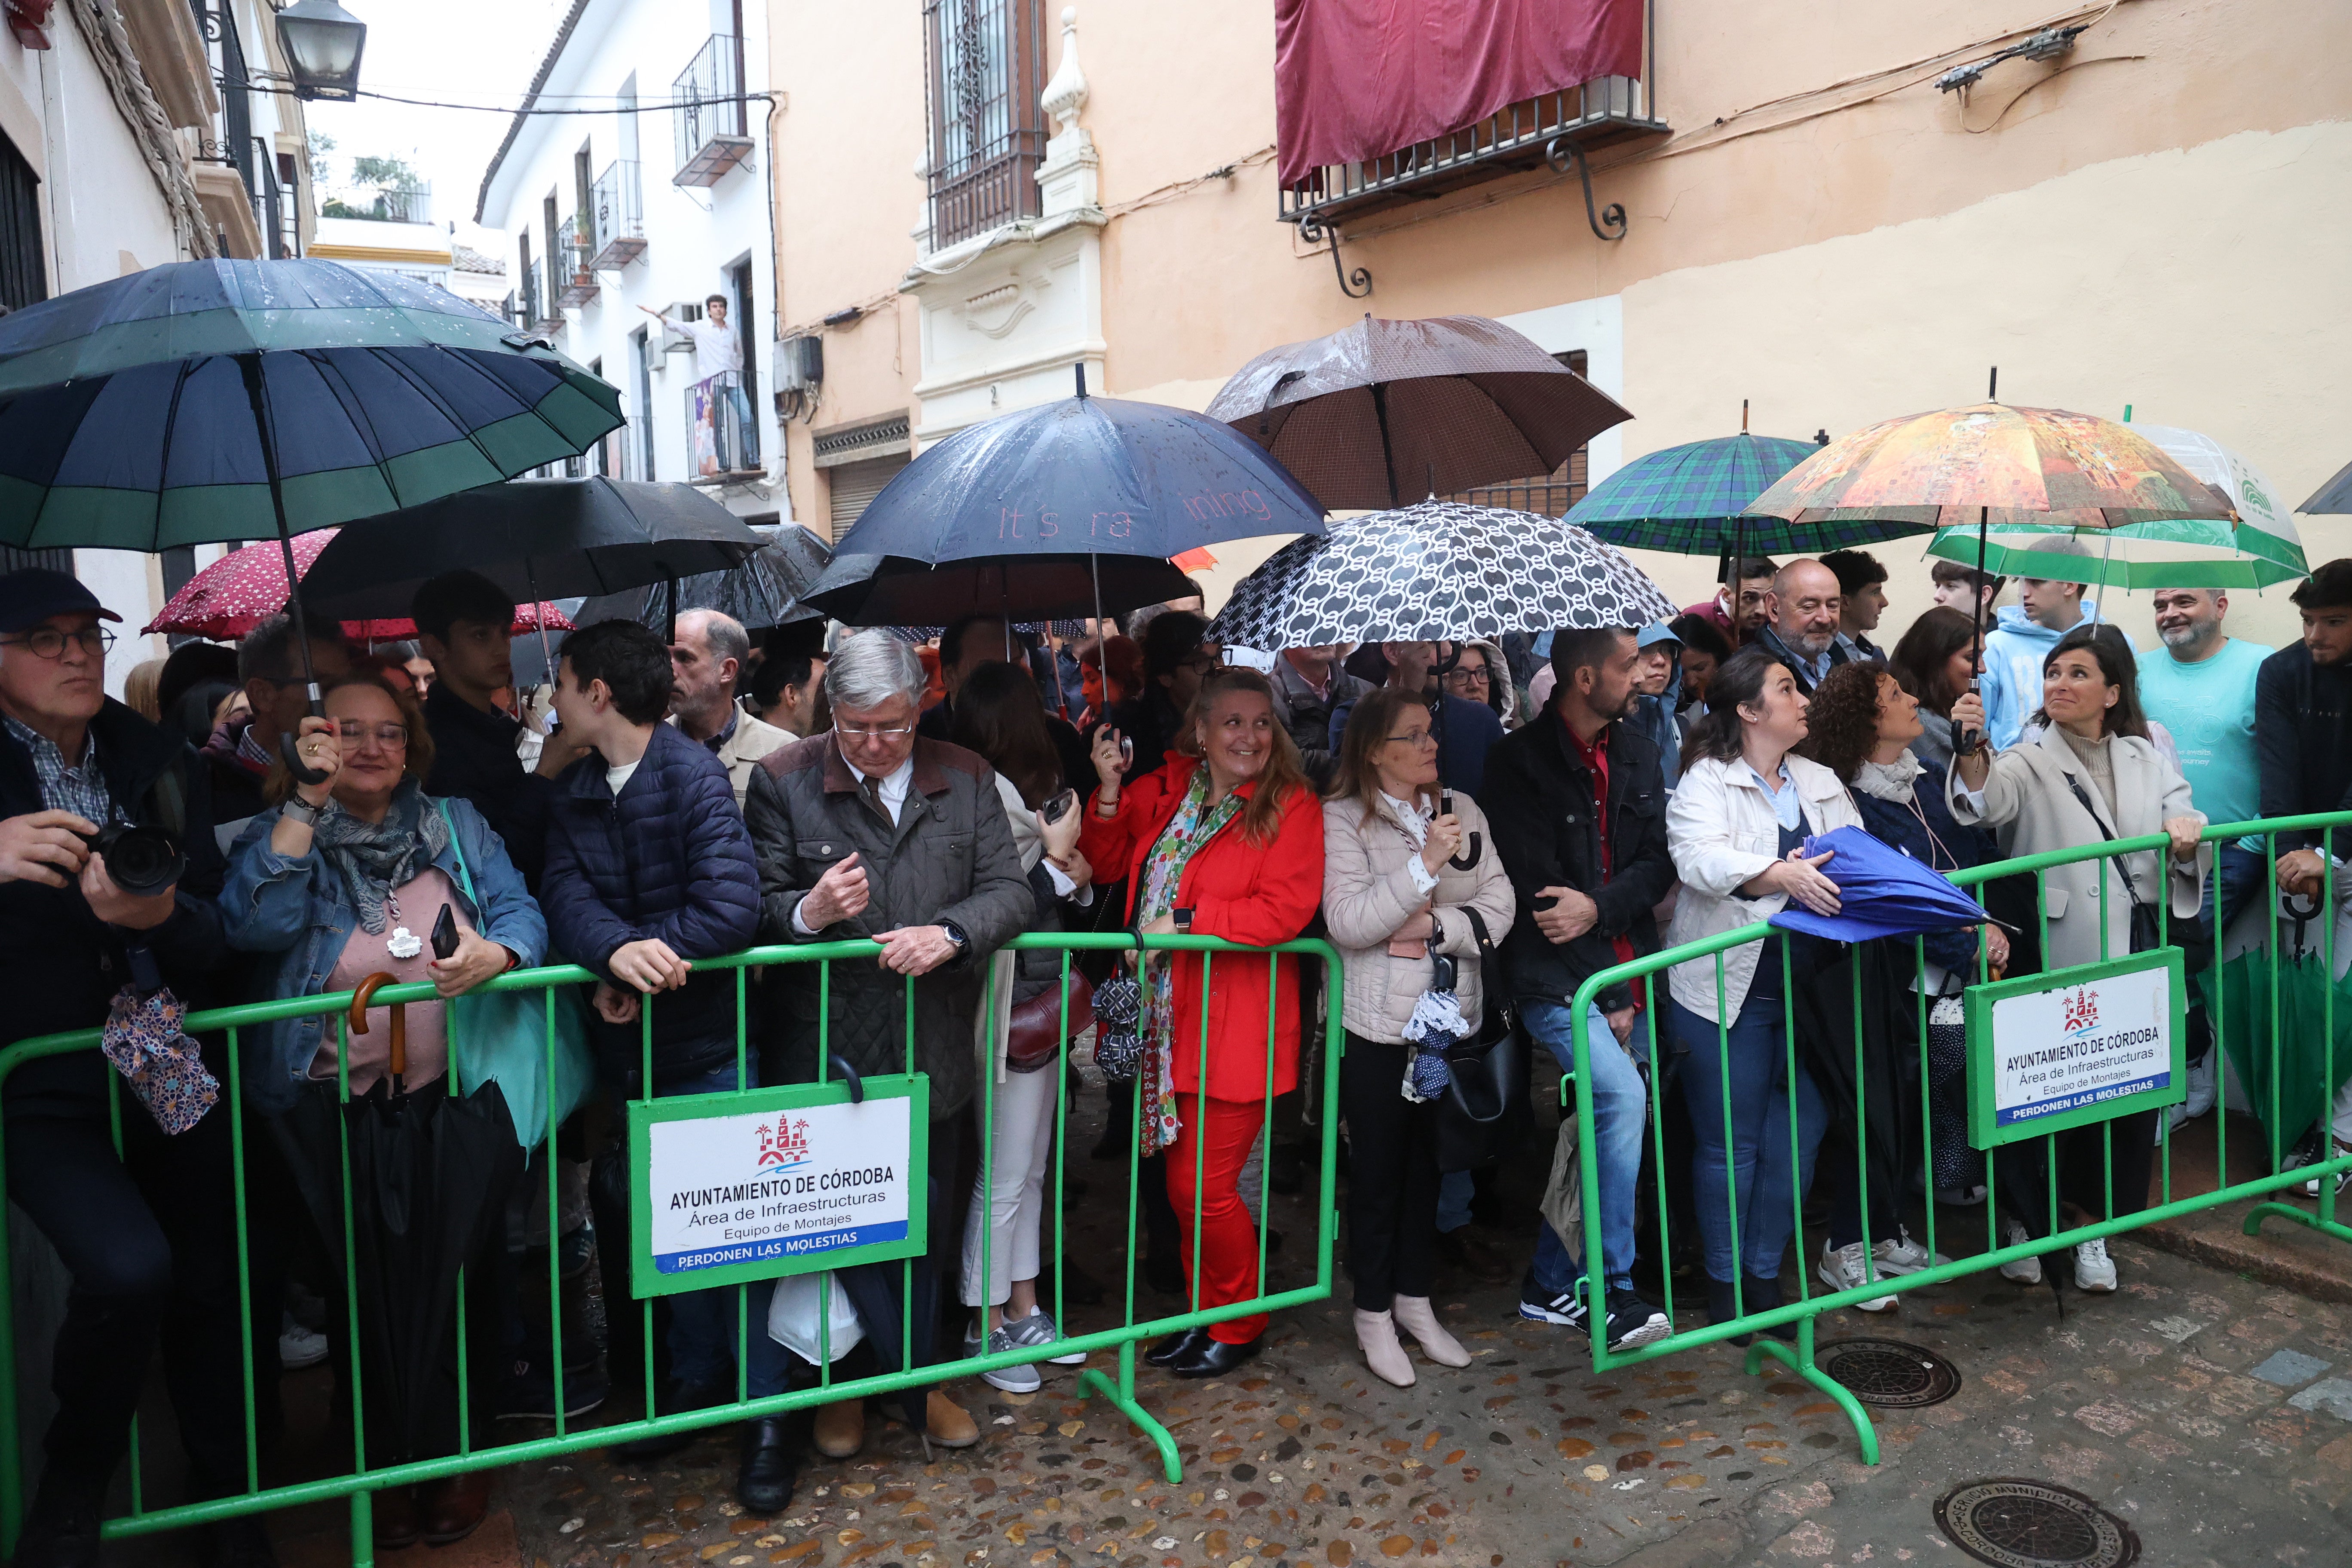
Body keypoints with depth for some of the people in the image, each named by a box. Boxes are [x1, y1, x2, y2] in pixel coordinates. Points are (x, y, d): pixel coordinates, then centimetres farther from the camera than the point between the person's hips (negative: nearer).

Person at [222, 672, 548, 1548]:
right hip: (331, 1107, -1)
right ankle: (395, 1460, 28)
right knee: (371, 1282, 6)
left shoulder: (456, 827, 6)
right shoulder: (280, 833, 0)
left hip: (449, 1095, 2)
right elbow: (255, 927, -19)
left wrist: (496, 953, -25)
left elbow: (522, 913, -2)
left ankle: (455, 1448, 28)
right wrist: (307, 801, -19)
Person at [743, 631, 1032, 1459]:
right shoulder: (782, 780, -2)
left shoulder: (967, 779, 4)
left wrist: (950, 933, -18)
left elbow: (1010, 892, 1)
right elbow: (751, 908, -3)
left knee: (929, 1226, 15)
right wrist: (806, 913, -25)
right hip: (823, 1053, -2)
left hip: (932, 1053, 2)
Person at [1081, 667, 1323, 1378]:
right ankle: (1206, 1315, 35)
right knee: (1184, 1183, 15)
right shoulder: (1166, 787, 7)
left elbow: (1285, 910, -19)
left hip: (1237, 1032, -5)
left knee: (1205, 1187, 0)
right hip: (1170, 1024, 6)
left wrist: (1186, 921, -20)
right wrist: (1110, 790, -3)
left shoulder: (1292, 806, -8)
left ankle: (1241, 1324, 25)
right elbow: (1107, 862, 13)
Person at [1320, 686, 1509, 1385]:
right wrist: (1425, 864, -24)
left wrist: (1435, 927, -15)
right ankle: (1373, 1314, 23)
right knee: (1377, 1167, 6)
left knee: (1428, 1160, 15)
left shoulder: (1462, 811, 5)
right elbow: (1347, 923, -19)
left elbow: (1498, 908, 0)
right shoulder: (1344, 819, -8)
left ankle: (1414, 1300, 32)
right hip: (1379, 1021, -4)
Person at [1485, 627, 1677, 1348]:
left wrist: (1599, 907, -16)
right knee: (1621, 1094, -22)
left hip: (1625, 973, 6)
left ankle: (1551, 1285, 24)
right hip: (1557, 979, -6)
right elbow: (1538, 893, -11)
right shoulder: (1521, 761, -8)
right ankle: (1613, 1290, -8)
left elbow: (1658, 862, 5)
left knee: (1593, 1131, 7)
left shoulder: (1638, 752, 10)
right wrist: (1609, 993, -9)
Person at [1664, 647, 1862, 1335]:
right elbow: (1700, 857, -23)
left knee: (1798, 1131, 8)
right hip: (1730, 987, -5)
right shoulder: (1707, 781, -4)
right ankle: (1725, 1283, 20)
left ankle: (1765, 1273, 25)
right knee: (1730, 1143, 4)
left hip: (1807, 986, 5)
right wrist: (1780, 875, -38)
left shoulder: (1821, 783, 16)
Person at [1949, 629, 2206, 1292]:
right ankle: (2023, 1221, 19)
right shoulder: (2030, 763, 3)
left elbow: (2186, 859, 12)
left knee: (2131, 1098, 8)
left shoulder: (2148, 761, 14)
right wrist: (1973, 752, -42)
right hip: (2057, 968, -3)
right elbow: (1991, 798, -21)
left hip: (2136, 963, 4)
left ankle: (2094, 1228, 25)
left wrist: (2188, 836, -12)